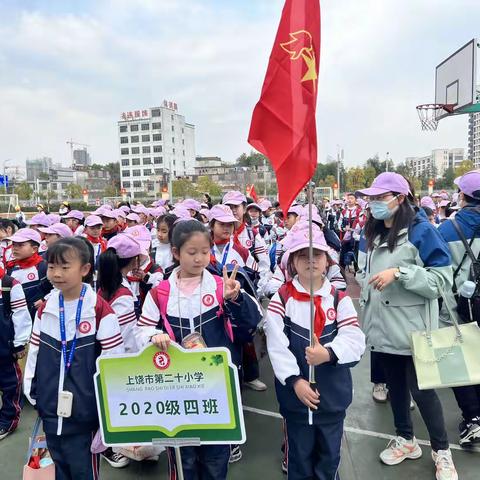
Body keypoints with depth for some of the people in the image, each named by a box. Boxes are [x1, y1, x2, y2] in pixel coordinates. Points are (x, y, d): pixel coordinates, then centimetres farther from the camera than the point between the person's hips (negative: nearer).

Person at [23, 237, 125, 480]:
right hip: (51, 410, 5)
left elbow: (114, 359, -12)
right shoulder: (45, 309, 2)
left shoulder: (100, 310, -15)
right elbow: (34, 353, 10)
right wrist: (32, 392, 8)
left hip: (84, 413, -5)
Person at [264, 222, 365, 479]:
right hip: (295, 394, -1)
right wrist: (294, 380, -20)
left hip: (333, 395, 1)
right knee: (299, 455, 18)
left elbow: (355, 341, -12)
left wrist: (328, 353, -28)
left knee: (329, 457, 20)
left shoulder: (339, 299, -3)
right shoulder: (282, 299, -7)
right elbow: (276, 345, -14)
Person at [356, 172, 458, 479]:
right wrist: (364, 291, 14)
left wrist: (399, 273, -26)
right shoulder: (371, 233, 7)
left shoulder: (421, 230, -14)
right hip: (383, 327, 6)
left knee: (421, 388, 5)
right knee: (395, 384, 18)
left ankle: (442, 450, 28)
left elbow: (443, 279, -19)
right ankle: (406, 439, 38)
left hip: (412, 329, -6)